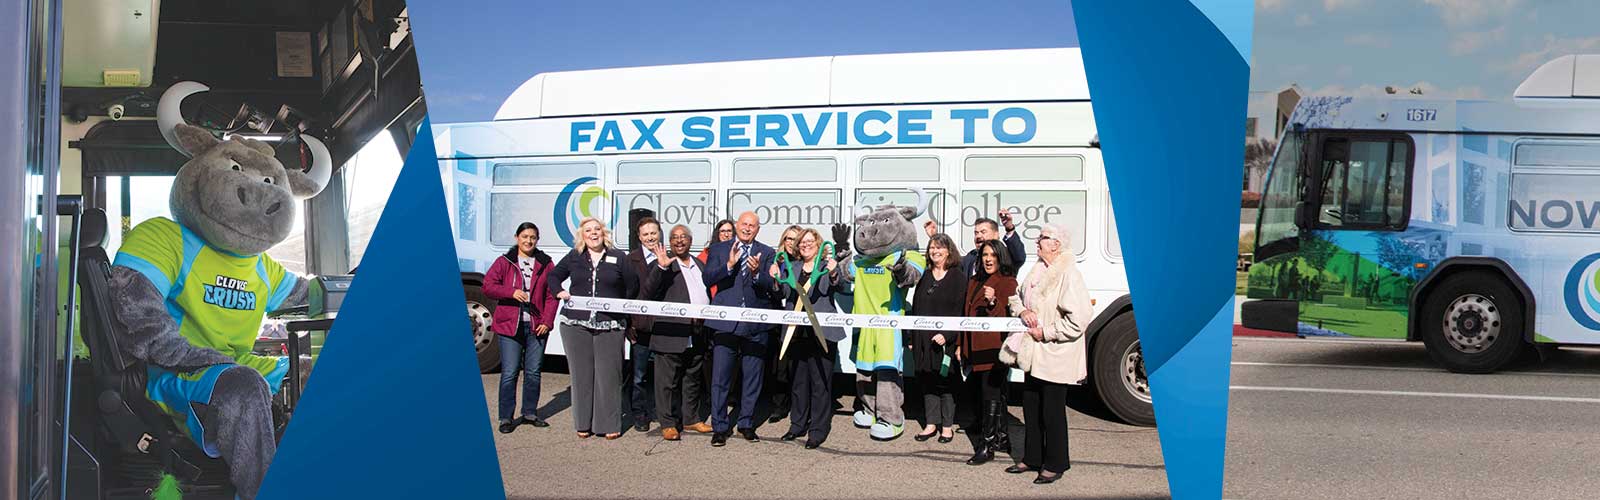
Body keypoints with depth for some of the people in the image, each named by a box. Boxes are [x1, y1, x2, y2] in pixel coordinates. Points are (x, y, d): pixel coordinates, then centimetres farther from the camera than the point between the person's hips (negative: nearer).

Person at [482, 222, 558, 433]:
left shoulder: (545, 264, 8)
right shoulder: (504, 262, 5)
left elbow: (552, 295, 6)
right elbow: (487, 286, -1)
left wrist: (547, 321, -5)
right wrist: (512, 292, -16)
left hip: (537, 326, 2)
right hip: (509, 326, -2)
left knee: (533, 372, 9)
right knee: (509, 373, -4)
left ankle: (530, 413, 21)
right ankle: (506, 418, 3)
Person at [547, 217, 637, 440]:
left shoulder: (618, 257, 7)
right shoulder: (574, 257, 11)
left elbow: (633, 287, 11)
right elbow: (553, 276, 22)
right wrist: (559, 292, 4)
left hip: (610, 325, -2)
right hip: (576, 323, 2)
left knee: (608, 374, -3)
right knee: (582, 374, 4)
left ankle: (610, 424, 5)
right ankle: (583, 423, 13)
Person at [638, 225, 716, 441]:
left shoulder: (700, 265, 16)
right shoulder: (662, 265, -4)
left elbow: (708, 294, 25)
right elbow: (645, 294, -15)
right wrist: (661, 268, -25)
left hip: (696, 336, 6)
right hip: (671, 334, -6)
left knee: (693, 380, 16)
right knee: (667, 381, 1)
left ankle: (691, 419, 27)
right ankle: (668, 423, 9)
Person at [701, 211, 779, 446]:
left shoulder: (767, 253, 7)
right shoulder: (719, 249, 7)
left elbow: (771, 285, -5)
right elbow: (708, 279, -6)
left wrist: (757, 273, -24)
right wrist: (729, 265, -20)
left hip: (756, 325, 1)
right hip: (725, 323, -1)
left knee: (752, 378, 9)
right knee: (720, 378, 0)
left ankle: (747, 423, 22)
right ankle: (720, 427, 8)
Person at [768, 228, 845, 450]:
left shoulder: (827, 265, 0)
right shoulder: (790, 267, 15)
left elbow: (838, 283, -19)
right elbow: (785, 294, 7)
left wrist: (834, 274, -40)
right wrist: (776, 279, -11)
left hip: (820, 332, -5)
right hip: (797, 332, 5)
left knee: (820, 382, -2)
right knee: (797, 380, 13)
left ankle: (818, 429, 4)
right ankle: (798, 424, 24)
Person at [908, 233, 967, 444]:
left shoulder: (958, 277, -2)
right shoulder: (924, 276, 12)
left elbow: (960, 310, -8)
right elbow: (915, 308, 13)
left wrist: (947, 335, -19)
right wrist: (912, 338, 9)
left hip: (946, 341, -4)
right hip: (924, 339, 5)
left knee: (946, 382, 1)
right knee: (927, 381, 7)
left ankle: (947, 425, 10)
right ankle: (931, 423, 15)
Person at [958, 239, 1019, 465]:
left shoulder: (1008, 282, -4)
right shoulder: (974, 282, 18)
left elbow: (1007, 317, -13)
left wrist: (993, 302, -32)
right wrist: (960, 344, 21)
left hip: (995, 349, -8)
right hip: (975, 349, 8)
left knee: (991, 395, -6)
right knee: (973, 393, 10)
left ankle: (987, 445, -2)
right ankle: (1000, 438, 23)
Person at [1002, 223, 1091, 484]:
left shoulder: (1069, 275, -18)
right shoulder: (1038, 272, 9)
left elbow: (1079, 320, -24)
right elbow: (1016, 297, 22)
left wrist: (1046, 332, -17)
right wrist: (1023, 311, -1)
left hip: (1055, 356, -9)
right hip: (1034, 354, 9)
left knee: (1052, 412, 2)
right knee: (1031, 408, 17)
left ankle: (1055, 464, 16)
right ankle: (1032, 458, 31)